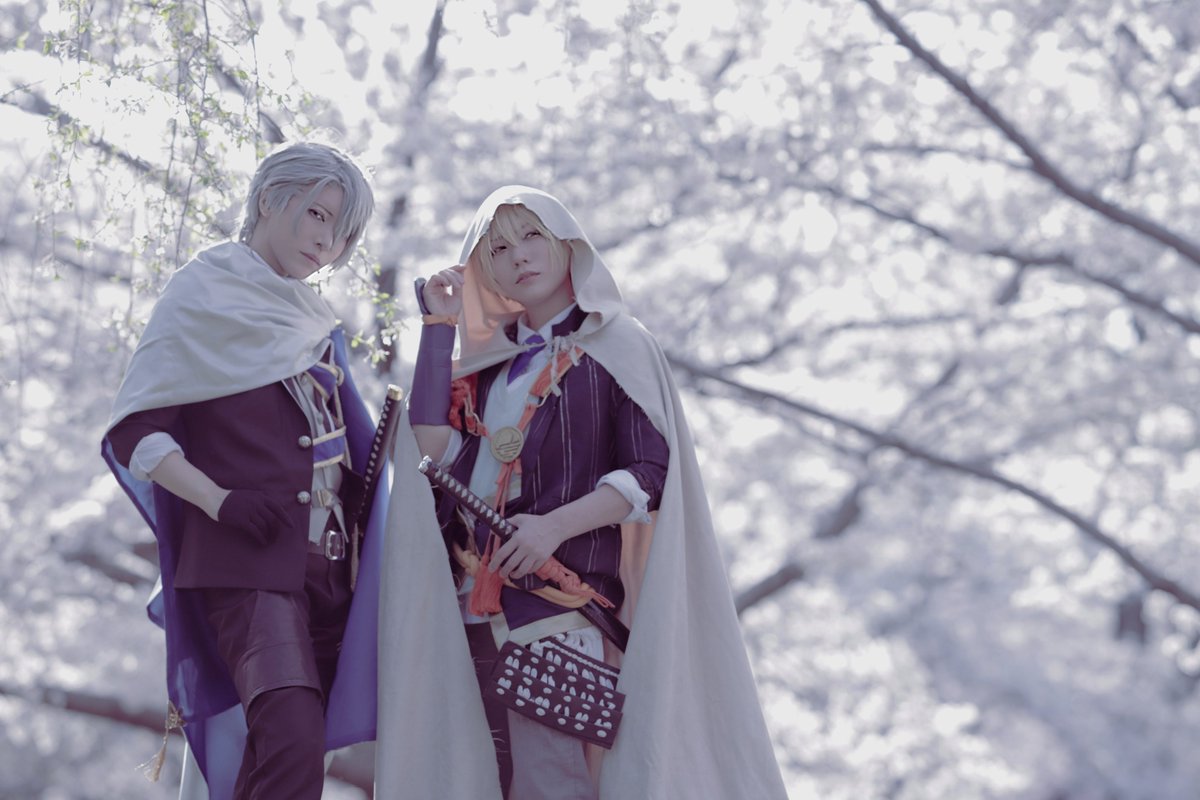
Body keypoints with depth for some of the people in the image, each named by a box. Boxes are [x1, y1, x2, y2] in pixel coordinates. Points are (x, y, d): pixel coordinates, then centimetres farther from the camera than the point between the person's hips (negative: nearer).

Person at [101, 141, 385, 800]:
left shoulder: (312, 318, 20)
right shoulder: (203, 292, 2)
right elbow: (133, 429, -5)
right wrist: (218, 500, -18)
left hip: (326, 560, 7)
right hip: (248, 557, -7)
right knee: (294, 741, -24)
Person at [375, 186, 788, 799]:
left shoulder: (616, 345, 4)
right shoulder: (487, 359, 20)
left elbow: (652, 471, -5)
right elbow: (433, 445, 4)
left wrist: (555, 525, -19)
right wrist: (439, 327, 8)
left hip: (562, 600, -5)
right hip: (476, 606, 6)